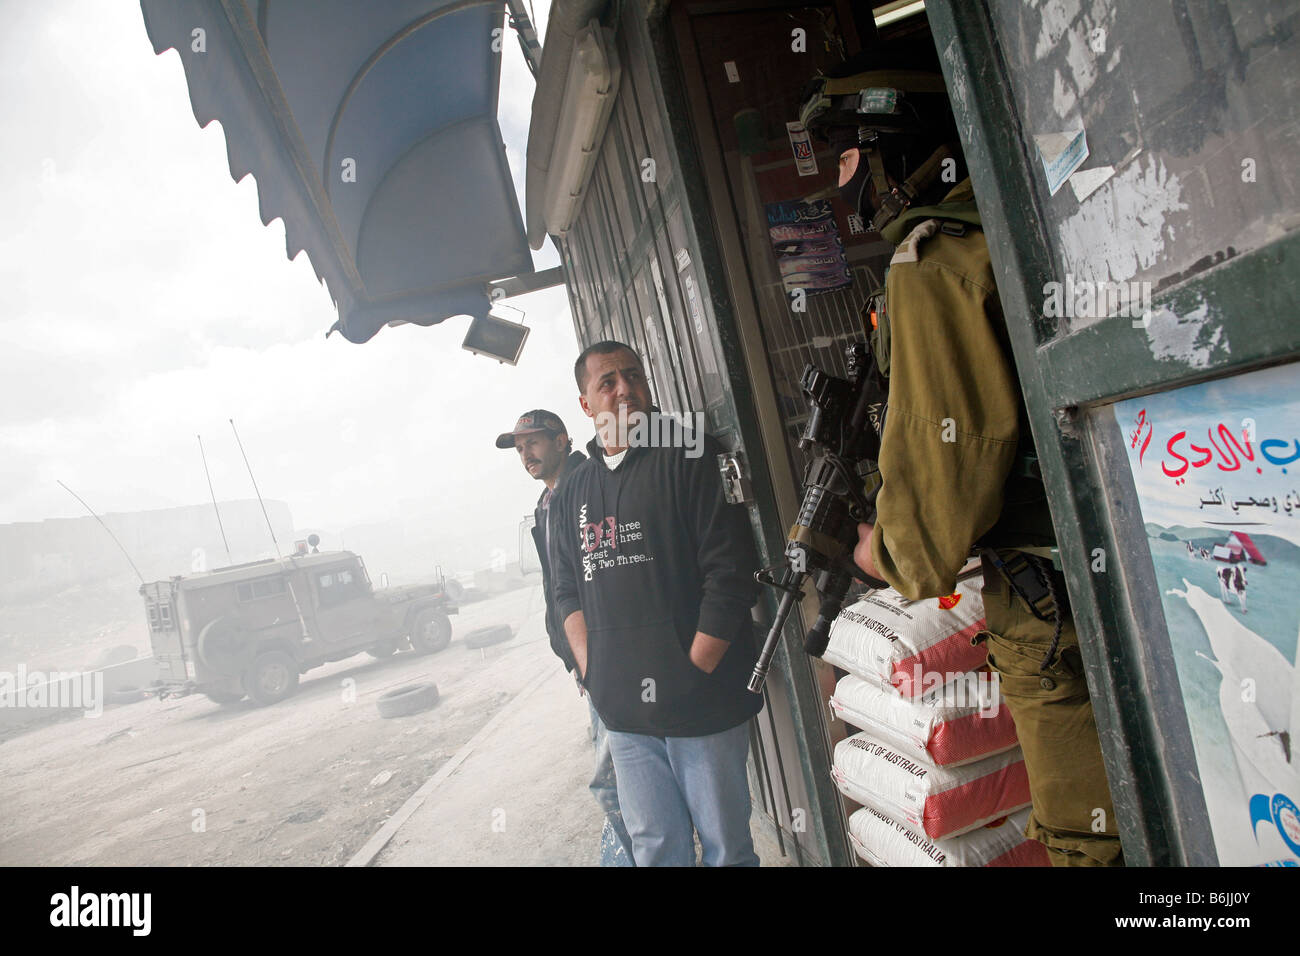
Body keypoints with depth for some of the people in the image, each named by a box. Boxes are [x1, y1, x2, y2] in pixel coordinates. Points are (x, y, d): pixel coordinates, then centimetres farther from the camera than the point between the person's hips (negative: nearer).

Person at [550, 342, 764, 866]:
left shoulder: (693, 458, -6)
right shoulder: (573, 492, 12)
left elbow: (731, 573, -12)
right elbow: (568, 591, 16)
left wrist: (691, 673, -12)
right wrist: (594, 673, 3)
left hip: (703, 704, -4)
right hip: (623, 712, 5)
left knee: (726, 847, 9)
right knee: (655, 848, 16)